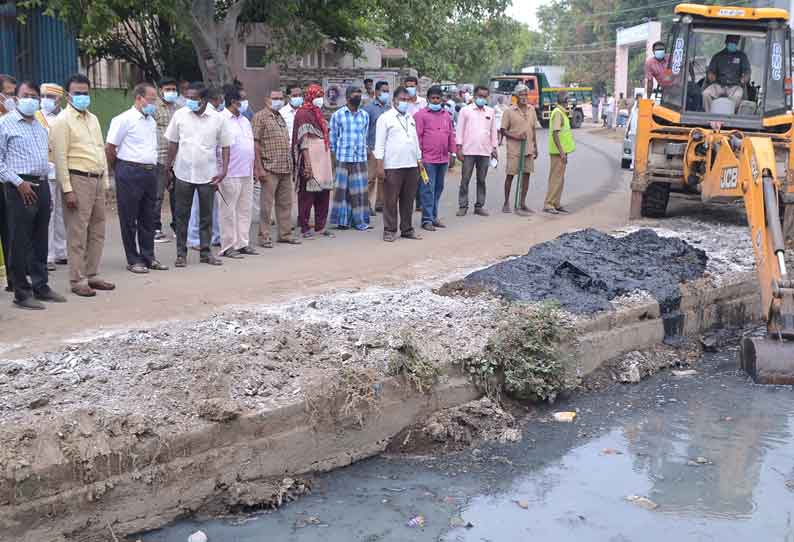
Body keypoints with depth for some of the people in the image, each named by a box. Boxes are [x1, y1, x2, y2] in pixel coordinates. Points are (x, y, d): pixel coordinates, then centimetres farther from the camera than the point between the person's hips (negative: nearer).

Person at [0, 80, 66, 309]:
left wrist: (44, 179, 13)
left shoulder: (41, 126, 17)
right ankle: (22, 293, 3)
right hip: (20, 187, -7)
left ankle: (41, 286, 20)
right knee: (20, 242, -3)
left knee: (40, 240, 12)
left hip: (42, 185, 7)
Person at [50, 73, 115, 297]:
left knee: (97, 232, 11)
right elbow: (60, 158, -12)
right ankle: (77, 281, 3)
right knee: (77, 234, -3)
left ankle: (91, 275, 21)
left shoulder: (93, 119, 16)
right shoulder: (63, 121, -7)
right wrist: (67, 190, -17)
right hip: (78, 180, -8)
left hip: (97, 180, 8)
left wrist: (106, 181, 14)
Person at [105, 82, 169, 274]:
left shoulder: (151, 121, 14)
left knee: (148, 218, 12)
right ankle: (133, 260, 7)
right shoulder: (124, 120, -9)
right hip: (130, 173, -7)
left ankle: (148, 257, 20)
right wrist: (119, 170, 2)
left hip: (150, 172, 7)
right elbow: (109, 149, -8)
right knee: (129, 219, 1)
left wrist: (152, 168, 15)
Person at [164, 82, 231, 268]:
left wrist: (224, 170, -7)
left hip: (208, 175, 0)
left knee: (206, 216, 9)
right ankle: (181, 253, 14)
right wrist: (168, 168, 6)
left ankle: (205, 251, 20)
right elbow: (173, 143, 6)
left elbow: (225, 146, 3)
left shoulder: (218, 119, -3)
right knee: (182, 215, 5)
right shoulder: (180, 115, -1)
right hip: (183, 174, 0)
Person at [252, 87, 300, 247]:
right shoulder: (260, 117, -5)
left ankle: (285, 234, 19)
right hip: (270, 168, -8)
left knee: (285, 203, 11)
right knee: (267, 204, -2)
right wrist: (259, 168, -17)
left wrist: (290, 165, 17)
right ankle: (264, 236, 4)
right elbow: (255, 143, -11)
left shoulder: (280, 117, 18)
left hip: (286, 168, 8)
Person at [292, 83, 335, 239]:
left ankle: (320, 226, 17)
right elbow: (304, 142, -14)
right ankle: (304, 227, 5)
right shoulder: (303, 114, -8)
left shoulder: (318, 113, 17)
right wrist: (307, 164, -20)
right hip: (310, 160, -8)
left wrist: (328, 161, 18)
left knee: (324, 194, 9)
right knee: (307, 195, -2)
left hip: (323, 159, 8)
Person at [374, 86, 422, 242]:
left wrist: (419, 160, 16)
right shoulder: (385, 118, -1)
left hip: (411, 165, 6)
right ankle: (390, 231, 5)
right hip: (393, 166, -6)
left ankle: (407, 229, 17)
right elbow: (380, 143, -5)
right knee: (391, 200, -2)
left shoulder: (411, 118, 18)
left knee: (408, 200, 9)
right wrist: (380, 165, -11)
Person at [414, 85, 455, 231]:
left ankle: (434, 216, 20)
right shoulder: (421, 115, -3)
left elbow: (451, 135, 18)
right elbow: (417, 136, -6)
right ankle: (427, 219, -2)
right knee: (428, 189, -5)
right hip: (428, 159, -6)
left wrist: (452, 152, 14)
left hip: (443, 159, 6)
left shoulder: (446, 115, 15)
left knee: (438, 189, 12)